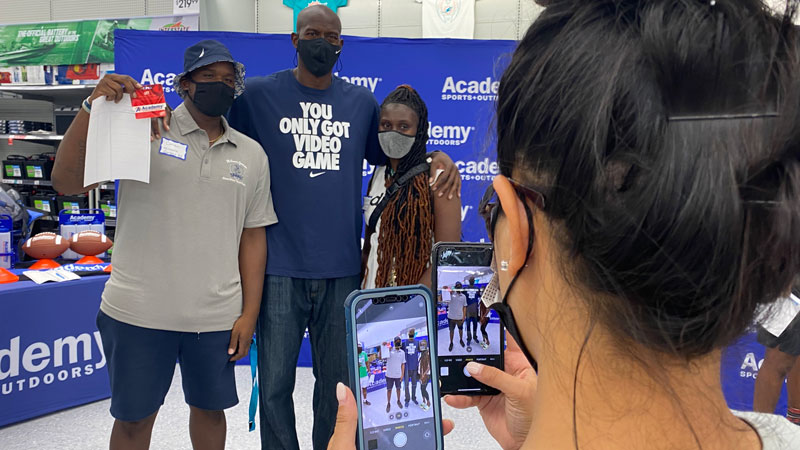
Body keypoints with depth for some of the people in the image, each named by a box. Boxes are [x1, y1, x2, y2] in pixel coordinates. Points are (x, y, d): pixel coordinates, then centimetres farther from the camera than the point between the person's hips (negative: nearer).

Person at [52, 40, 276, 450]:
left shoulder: (251, 154, 7)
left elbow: (253, 235, 8)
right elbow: (67, 182, -7)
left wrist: (250, 312, 4)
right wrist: (93, 107, -19)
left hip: (216, 317, 3)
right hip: (138, 310, -2)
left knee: (210, 407, 19)